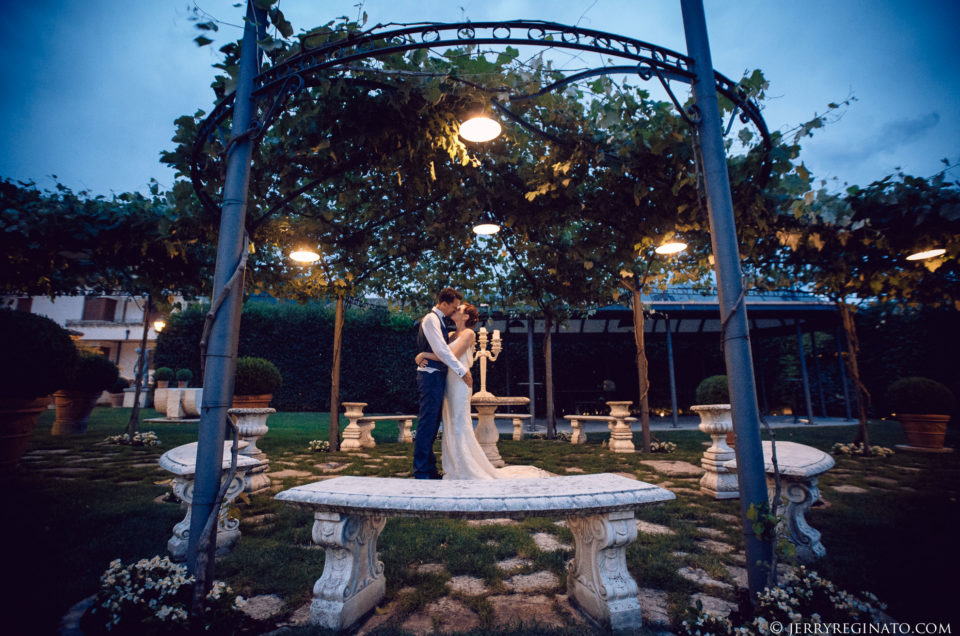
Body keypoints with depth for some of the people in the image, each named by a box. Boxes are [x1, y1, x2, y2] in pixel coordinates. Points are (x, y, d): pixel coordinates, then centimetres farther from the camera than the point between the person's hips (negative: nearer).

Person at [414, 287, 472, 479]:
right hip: (431, 376, -10)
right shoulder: (431, 319, -11)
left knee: (432, 424, 12)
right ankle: (421, 472, 0)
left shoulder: (438, 320, 20)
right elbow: (441, 350, -20)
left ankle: (430, 469, 19)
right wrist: (462, 370, -20)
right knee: (427, 423, -7)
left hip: (437, 377, 10)